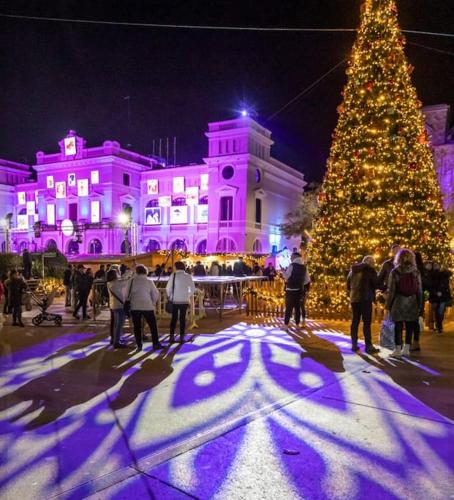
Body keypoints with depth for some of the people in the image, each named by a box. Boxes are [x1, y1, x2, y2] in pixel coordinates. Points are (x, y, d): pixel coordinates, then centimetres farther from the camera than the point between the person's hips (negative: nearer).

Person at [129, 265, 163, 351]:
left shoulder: (132, 280, -1)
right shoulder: (149, 282, 0)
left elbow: (127, 293, -3)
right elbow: (156, 294, 0)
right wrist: (153, 303, 13)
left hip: (135, 307, 1)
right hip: (147, 306, -1)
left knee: (137, 326, 9)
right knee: (153, 325, 8)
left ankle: (139, 345, 9)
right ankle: (156, 344, 8)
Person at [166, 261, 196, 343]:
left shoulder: (173, 275, -6)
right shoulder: (188, 276, -1)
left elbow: (168, 288, -6)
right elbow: (193, 289, -1)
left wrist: (169, 296, 9)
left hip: (175, 300, -1)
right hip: (184, 301, 1)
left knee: (174, 318, 8)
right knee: (182, 318, 7)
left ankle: (172, 336, 6)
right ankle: (182, 337, 6)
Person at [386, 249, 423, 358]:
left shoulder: (395, 272, -7)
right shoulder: (415, 271, 1)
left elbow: (391, 290, -6)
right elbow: (419, 290, 4)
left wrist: (388, 304, 2)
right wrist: (420, 305, 11)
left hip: (399, 301, -3)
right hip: (412, 302, 3)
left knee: (398, 326, 3)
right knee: (410, 326, 10)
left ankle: (398, 350, 5)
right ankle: (406, 349, 14)